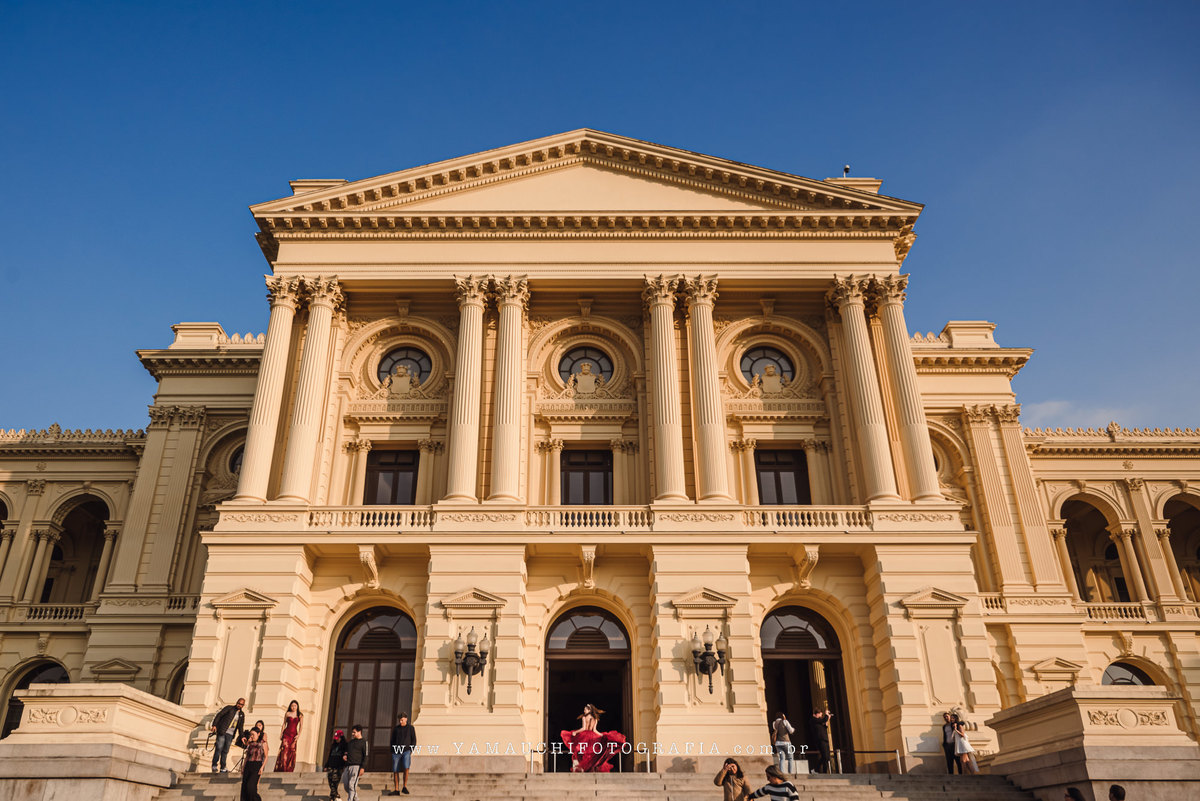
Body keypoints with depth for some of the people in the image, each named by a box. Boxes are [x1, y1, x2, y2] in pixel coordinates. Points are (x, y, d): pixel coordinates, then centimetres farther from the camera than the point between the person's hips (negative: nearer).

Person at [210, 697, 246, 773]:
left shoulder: (242, 714, 16)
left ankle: (223, 768, 6)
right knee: (219, 748, -10)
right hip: (222, 732, -4)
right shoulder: (229, 708, 2)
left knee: (225, 751, 3)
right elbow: (219, 715, -5)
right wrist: (214, 725, -17)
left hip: (230, 734, 4)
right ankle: (214, 766, -4)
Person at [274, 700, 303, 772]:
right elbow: (284, 724, 12)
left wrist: (299, 734, -8)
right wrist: (281, 733, 6)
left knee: (292, 751, -3)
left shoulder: (300, 715, 5)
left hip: (294, 734, 0)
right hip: (286, 733, 0)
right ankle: (281, 768, -9)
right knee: (284, 749, -12)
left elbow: (301, 726, 4)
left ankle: (289, 770, 1)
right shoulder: (287, 714, 7)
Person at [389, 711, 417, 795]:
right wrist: (392, 752, 6)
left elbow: (414, 740, 8)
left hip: (406, 751, -3)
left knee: (406, 768, -22)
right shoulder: (396, 728, 14)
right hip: (396, 752, 3)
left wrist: (411, 750, -4)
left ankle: (405, 787, -10)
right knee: (395, 771, 0)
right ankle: (396, 790, 8)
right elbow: (392, 740, 16)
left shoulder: (411, 728, 8)